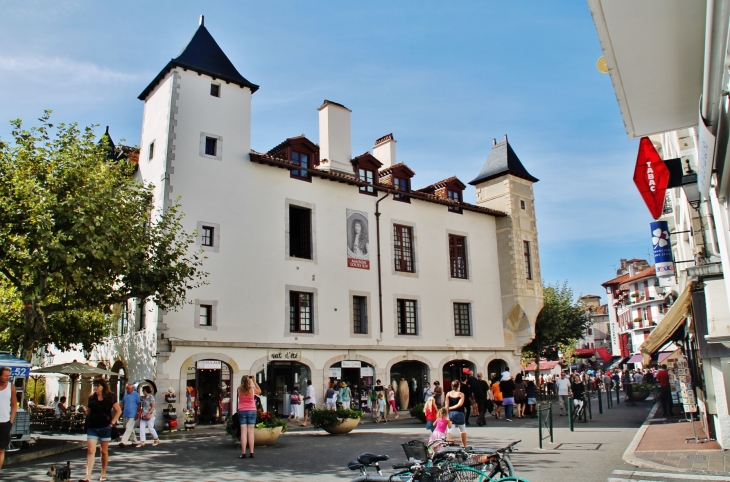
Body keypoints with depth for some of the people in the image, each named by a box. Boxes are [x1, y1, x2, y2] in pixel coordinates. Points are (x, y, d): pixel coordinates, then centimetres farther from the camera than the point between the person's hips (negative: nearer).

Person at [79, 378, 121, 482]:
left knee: (104, 451, 8)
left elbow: (118, 411, 1)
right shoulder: (91, 398, 5)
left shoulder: (110, 397, -3)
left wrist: (112, 422, -6)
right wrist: (85, 411, -10)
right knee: (90, 451, -9)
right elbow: (89, 413, 12)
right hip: (92, 427, 2)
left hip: (105, 428, -2)